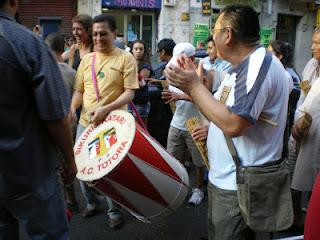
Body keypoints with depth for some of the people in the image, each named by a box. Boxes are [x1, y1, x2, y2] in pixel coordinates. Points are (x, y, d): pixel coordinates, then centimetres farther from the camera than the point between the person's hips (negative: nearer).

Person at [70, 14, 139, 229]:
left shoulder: (126, 58, -5)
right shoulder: (86, 59, 10)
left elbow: (129, 93, -11)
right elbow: (79, 90, 13)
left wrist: (106, 108, -25)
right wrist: (72, 108, -8)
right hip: (85, 122, 5)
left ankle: (115, 211, 24)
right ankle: (91, 201, 36)